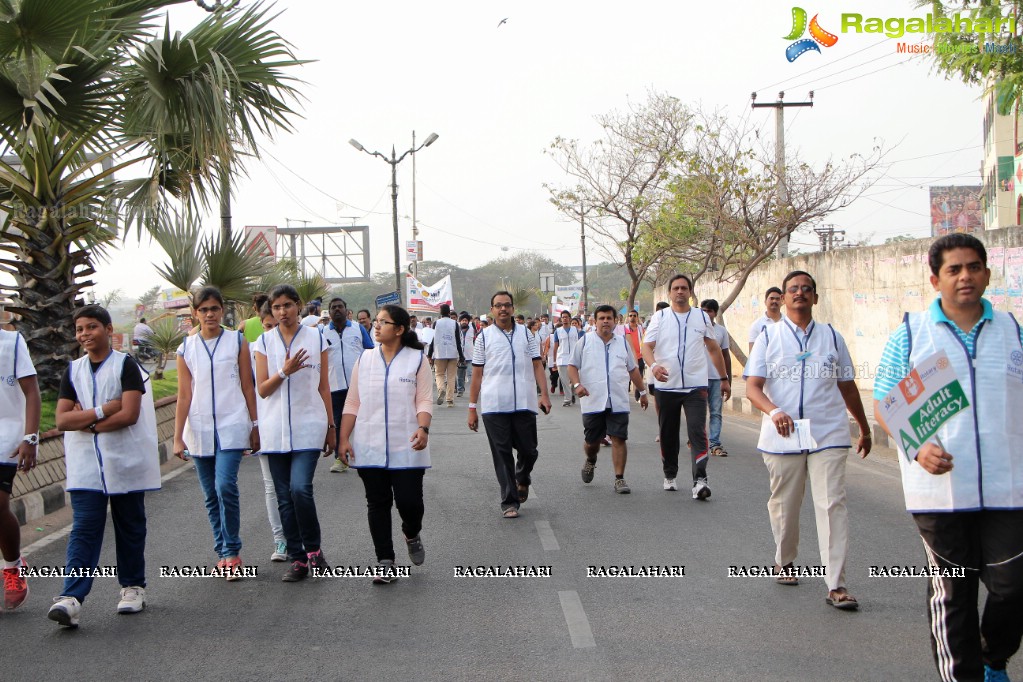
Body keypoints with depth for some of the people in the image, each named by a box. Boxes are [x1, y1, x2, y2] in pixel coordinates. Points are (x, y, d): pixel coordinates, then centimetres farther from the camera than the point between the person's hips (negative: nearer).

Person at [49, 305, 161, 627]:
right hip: (85, 465, 3)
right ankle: (71, 598, -15)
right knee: (83, 529, -6)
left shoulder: (125, 365, -3)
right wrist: (103, 411, -12)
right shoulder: (73, 371, 10)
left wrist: (85, 421, -9)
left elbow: (130, 414, -15)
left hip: (125, 462, -2)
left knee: (130, 527, 8)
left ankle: (133, 587, 22)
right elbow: (62, 420, 0)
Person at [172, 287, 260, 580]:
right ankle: (223, 553, 18)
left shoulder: (237, 342, 2)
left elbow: (248, 388, 4)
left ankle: (232, 552, -4)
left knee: (226, 486, -16)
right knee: (211, 496, 7)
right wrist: (178, 438, 0)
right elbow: (184, 396, 4)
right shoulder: (186, 349, 5)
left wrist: (255, 427, 4)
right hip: (199, 430, 3)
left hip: (231, 427, -3)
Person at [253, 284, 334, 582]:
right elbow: (262, 389, 1)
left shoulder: (316, 338, 3)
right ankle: (297, 559, 14)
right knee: (284, 498, 5)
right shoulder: (265, 341, 5)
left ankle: (313, 549, 3)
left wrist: (331, 427, 6)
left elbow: (324, 387, 6)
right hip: (276, 429, 2)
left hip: (308, 427, -2)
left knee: (300, 488, -17)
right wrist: (285, 371, -16)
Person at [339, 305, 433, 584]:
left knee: (409, 501, -5)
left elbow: (424, 400, -3)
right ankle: (385, 562, 13)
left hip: (406, 447, -3)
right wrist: (344, 438, 2)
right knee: (377, 503, 5)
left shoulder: (417, 359, 1)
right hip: (369, 447, 3)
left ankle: (412, 535, 29)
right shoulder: (365, 359, 8)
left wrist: (423, 429, -20)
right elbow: (352, 403, 9)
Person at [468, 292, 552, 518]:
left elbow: (537, 365, 9)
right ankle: (509, 501, 8)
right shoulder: (484, 336, 6)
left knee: (529, 451, 5)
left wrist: (544, 394, -4)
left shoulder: (526, 334, 10)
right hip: (494, 406, -1)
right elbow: (477, 374, 6)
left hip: (524, 404, 1)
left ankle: (522, 478, 37)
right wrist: (472, 408, 3)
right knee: (502, 454, 0)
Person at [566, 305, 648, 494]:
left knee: (619, 439, -6)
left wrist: (642, 391, 20)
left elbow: (633, 369, 21)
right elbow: (572, 366, 4)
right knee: (591, 441, 7)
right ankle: (590, 462, 39)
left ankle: (619, 478, 0)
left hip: (618, 402, 1)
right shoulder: (585, 341, 4)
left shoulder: (622, 342, 12)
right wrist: (576, 384, -13)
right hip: (593, 401, -1)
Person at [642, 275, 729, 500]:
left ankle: (699, 480, -19)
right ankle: (670, 475, 27)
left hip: (696, 386, -1)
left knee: (698, 432, -14)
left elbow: (714, 349, 16)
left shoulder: (702, 317, 9)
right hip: (666, 386, 1)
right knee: (668, 434, 10)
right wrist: (654, 365, -25)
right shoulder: (660, 317, 4)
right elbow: (646, 346, -5)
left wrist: (724, 379, 15)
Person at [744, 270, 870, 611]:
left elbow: (847, 386, 19)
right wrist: (774, 411, -23)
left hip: (828, 436, 0)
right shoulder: (768, 336, 5)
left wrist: (864, 429, 24)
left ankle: (836, 585, -8)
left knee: (832, 505, -9)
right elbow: (752, 386, -4)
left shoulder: (831, 337, 12)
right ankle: (784, 562, 35)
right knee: (783, 505, 10)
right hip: (781, 438, 0)